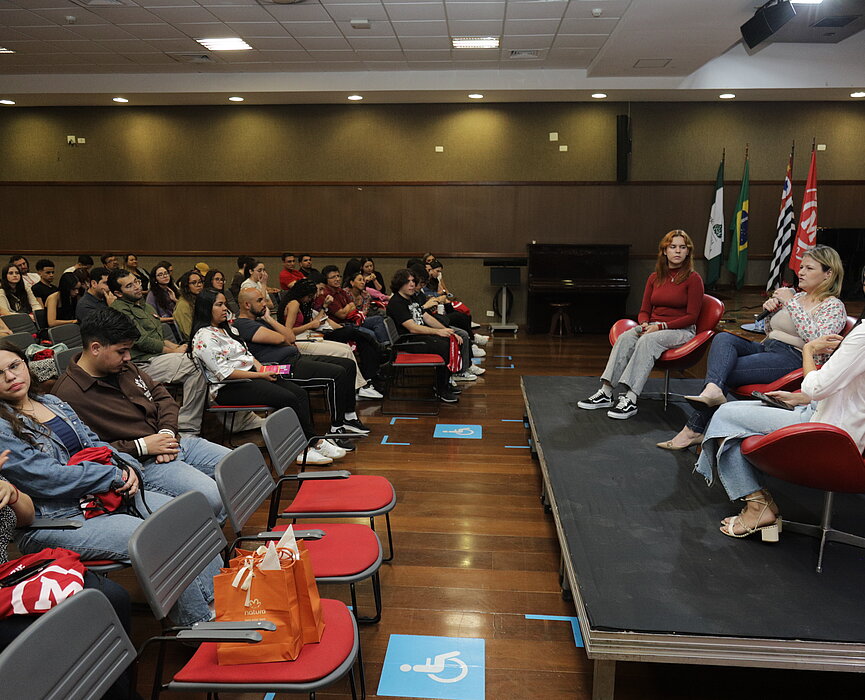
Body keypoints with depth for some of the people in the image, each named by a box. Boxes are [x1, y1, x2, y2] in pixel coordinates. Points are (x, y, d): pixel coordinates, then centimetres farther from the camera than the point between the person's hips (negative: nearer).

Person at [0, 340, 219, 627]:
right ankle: (200, 624, -10)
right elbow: (46, 479, -18)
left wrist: (127, 467, -2)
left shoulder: (52, 402, 15)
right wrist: (116, 476, -15)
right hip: (56, 519, -8)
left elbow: (93, 444, 18)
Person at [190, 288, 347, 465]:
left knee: (300, 394, -11)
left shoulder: (228, 329, 18)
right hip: (228, 389, -9)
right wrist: (260, 375, -15)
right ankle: (305, 449, -16)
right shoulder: (204, 337, -11)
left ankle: (313, 443, -14)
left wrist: (262, 368, 1)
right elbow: (225, 373, -17)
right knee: (288, 399, -24)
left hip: (250, 376, 9)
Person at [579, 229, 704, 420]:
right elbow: (644, 311, 15)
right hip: (652, 327, 5)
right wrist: (644, 324, -9)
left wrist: (661, 326, -17)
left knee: (648, 340, -36)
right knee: (625, 338, -27)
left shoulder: (693, 279, -2)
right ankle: (605, 392, -34)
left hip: (681, 331, -5)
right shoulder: (655, 278, 14)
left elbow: (691, 316, -7)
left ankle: (630, 399, -43)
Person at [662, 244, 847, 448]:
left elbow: (817, 340, -19)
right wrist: (771, 310, 6)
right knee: (723, 338, -21)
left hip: (792, 357, -7)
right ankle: (712, 389, -44)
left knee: (724, 370, -21)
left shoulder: (834, 306, 0)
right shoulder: (798, 296, 22)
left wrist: (791, 303, -15)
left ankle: (694, 428, -22)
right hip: (766, 348, 7)